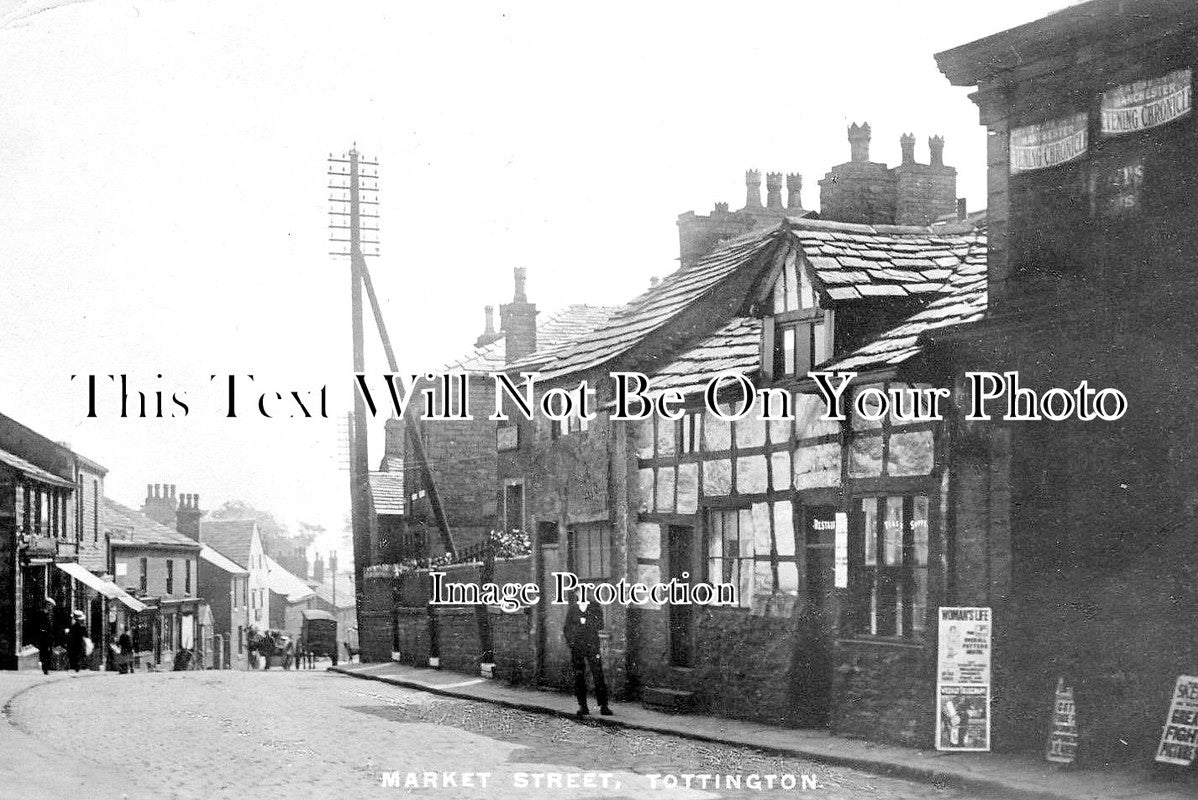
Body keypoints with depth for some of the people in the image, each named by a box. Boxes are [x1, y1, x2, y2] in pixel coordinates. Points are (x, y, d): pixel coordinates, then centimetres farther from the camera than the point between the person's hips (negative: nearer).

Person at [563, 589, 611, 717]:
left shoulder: (596, 607, 6)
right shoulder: (572, 609, 12)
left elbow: (600, 625, -1)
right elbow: (566, 628, 17)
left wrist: (586, 621, -11)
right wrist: (569, 641, 3)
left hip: (592, 645, -2)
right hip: (576, 647, 2)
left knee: (598, 675, -9)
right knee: (578, 677, -1)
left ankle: (603, 706, -7)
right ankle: (582, 706, 5)